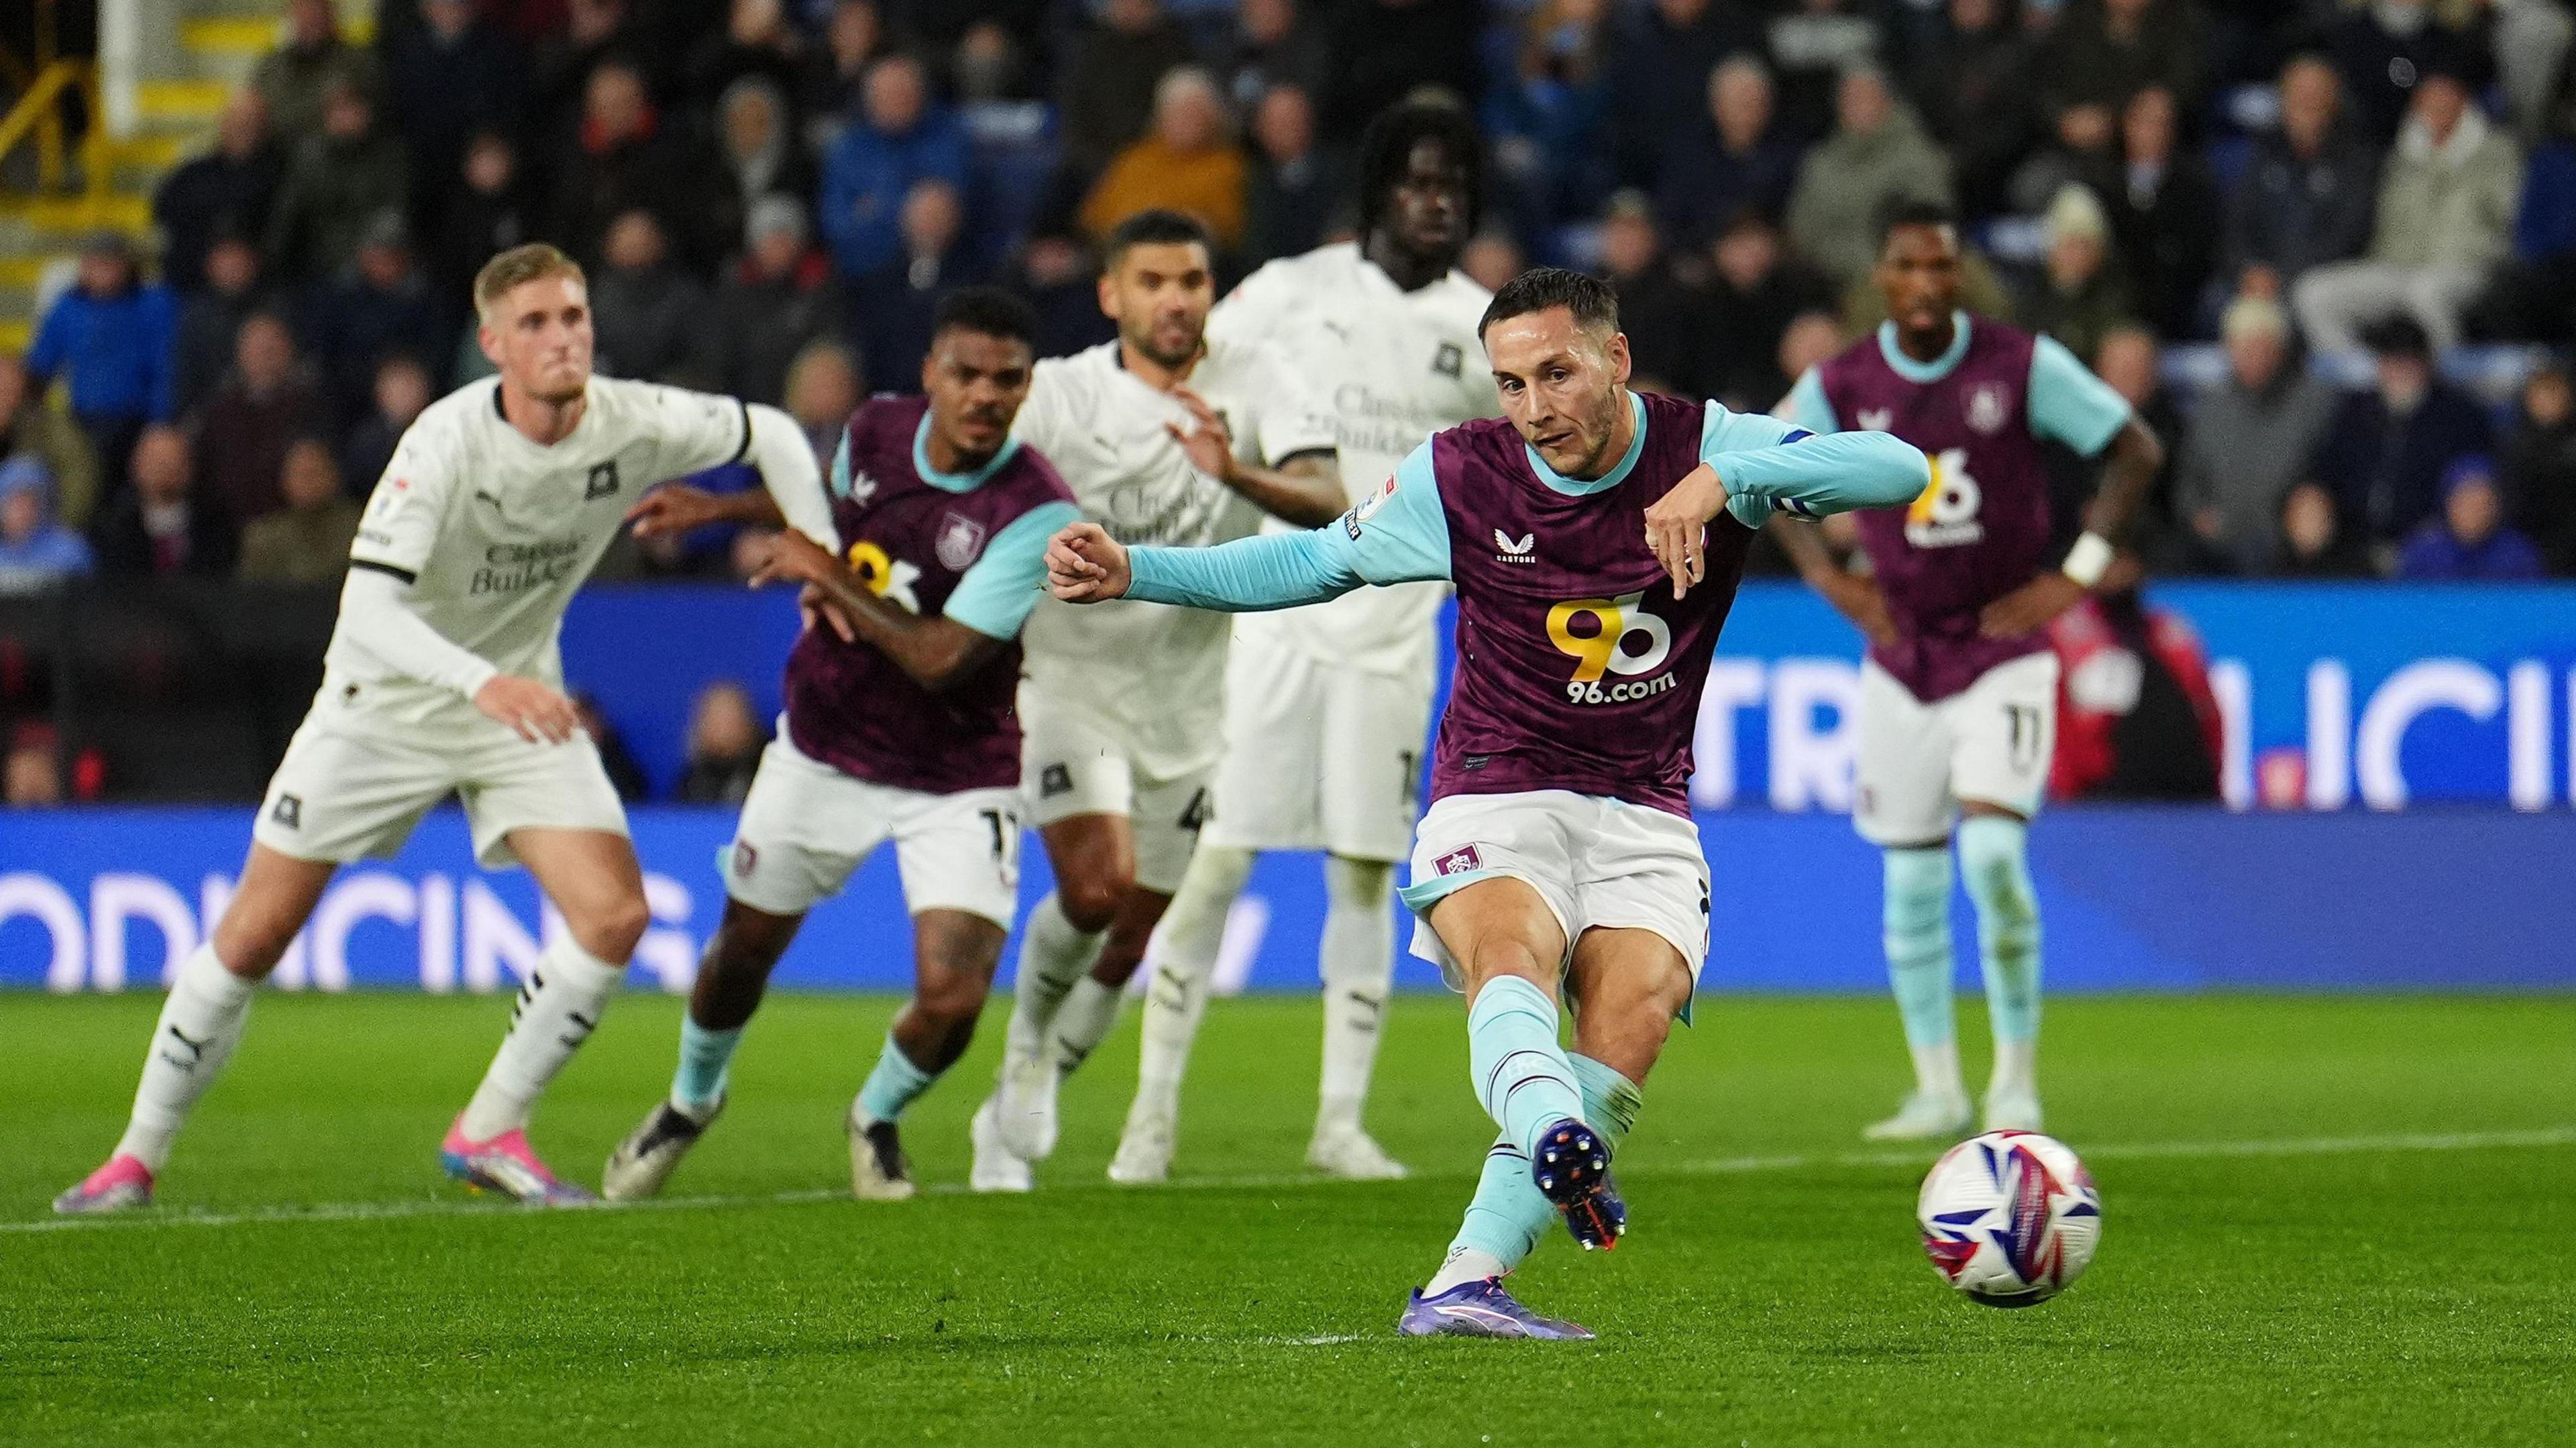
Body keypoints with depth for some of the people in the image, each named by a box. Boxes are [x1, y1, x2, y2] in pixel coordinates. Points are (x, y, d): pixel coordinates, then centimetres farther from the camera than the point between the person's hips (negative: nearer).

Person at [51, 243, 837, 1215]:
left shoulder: (631, 425, -16)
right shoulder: (448, 440, -28)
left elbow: (768, 434, 4)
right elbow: (369, 603, -35)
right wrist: (481, 681, -50)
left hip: (518, 702, 4)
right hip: (385, 698, -3)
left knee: (614, 916, -14)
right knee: (255, 932, -3)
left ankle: (488, 1135, 3)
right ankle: (139, 1156, 12)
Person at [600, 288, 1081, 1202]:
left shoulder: (1036, 513, -26)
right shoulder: (875, 430, -8)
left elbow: (940, 658, -28)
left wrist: (829, 577, -21)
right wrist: (719, 509, 16)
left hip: (957, 778, -4)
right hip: (824, 745, 4)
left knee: (952, 997, -15)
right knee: (745, 948, 15)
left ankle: (879, 1117, 20)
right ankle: (692, 1100, 47)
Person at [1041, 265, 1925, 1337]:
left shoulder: (1708, 449, -5)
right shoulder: (1460, 476, -2)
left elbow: (1898, 471, -17)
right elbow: (1308, 563, 12)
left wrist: (1724, 480, -30)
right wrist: (1134, 572, 2)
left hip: (1642, 815, 1)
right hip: (1495, 797, -1)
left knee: (1632, 1017, -25)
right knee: (1514, 952, -34)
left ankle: (1466, 1283, -28)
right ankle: (1557, 1142, -65)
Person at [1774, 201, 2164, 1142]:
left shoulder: (2024, 366, -9)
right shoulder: (1842, 386, -3)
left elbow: (2137, 452, -2)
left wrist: (2077, 575, -8)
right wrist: (1826, 577, 0)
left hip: (2004, 652, -3)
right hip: (1901, 661, 3)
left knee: (1993, 853, -18)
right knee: (1912, 880, 3)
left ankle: (2017, 1076, -5)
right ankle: (1937, 1090, 15)